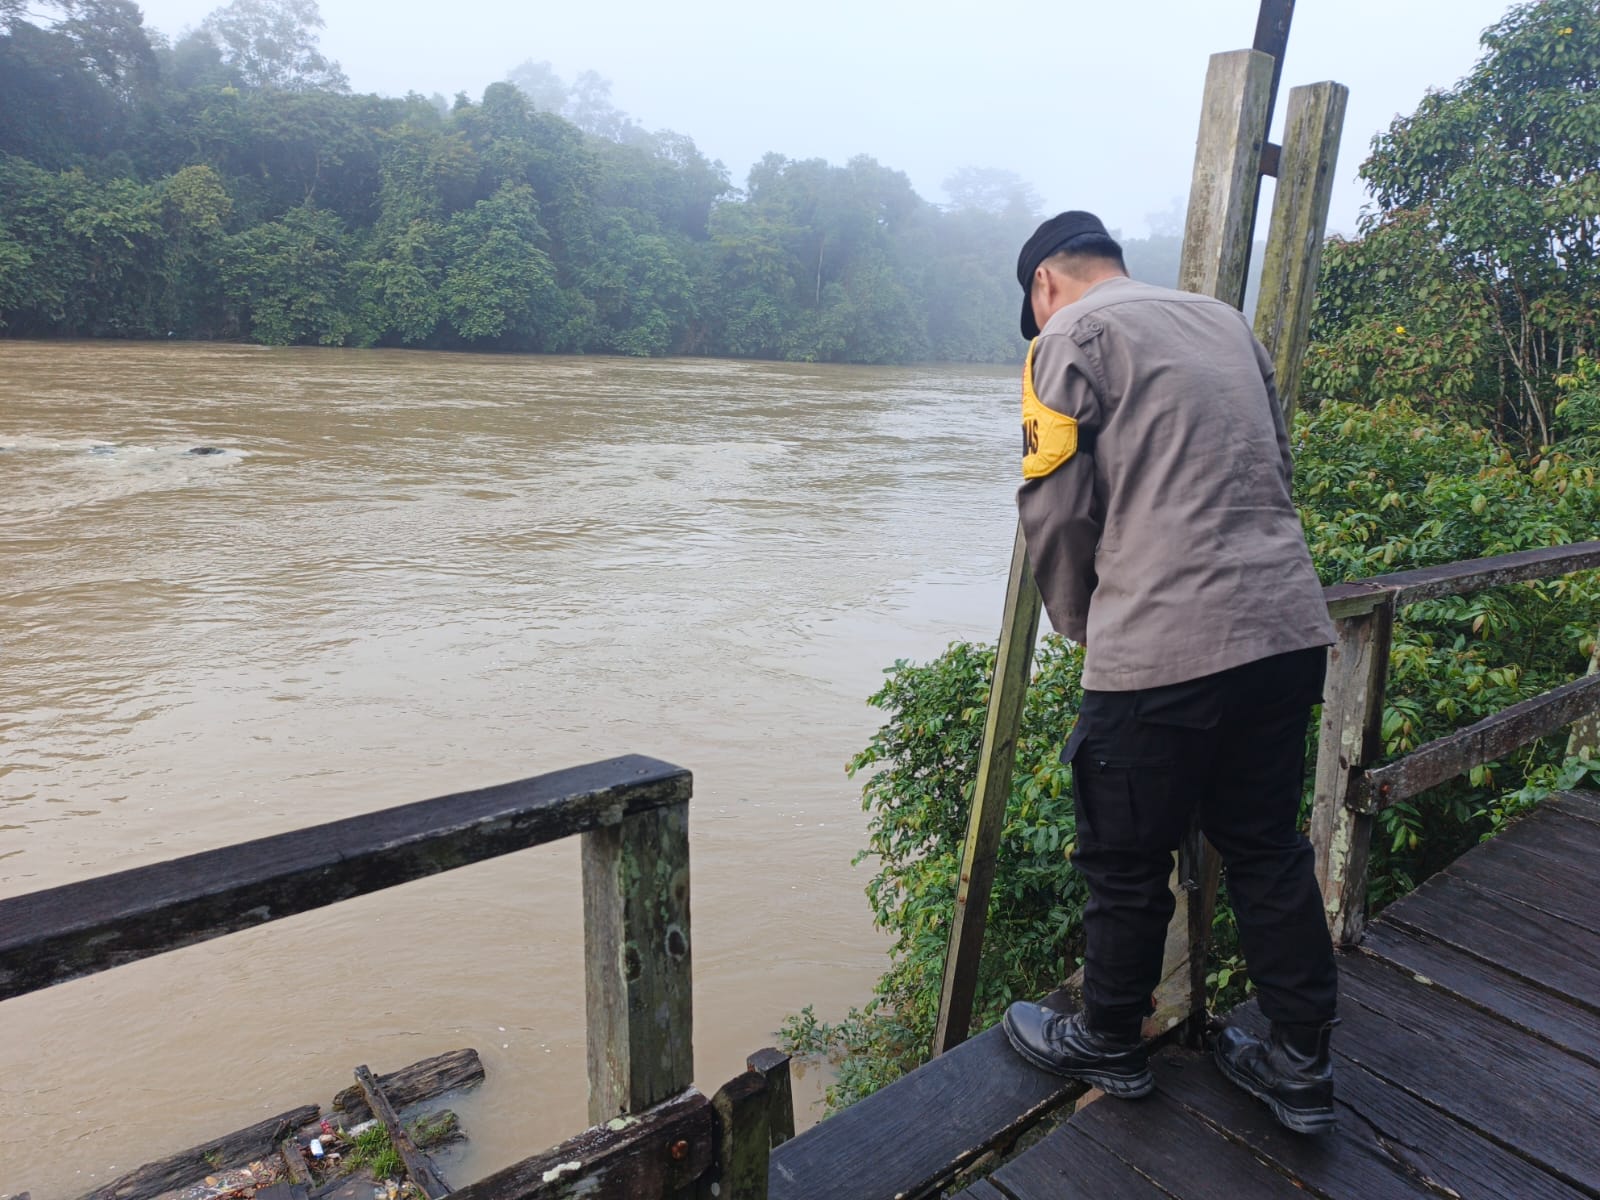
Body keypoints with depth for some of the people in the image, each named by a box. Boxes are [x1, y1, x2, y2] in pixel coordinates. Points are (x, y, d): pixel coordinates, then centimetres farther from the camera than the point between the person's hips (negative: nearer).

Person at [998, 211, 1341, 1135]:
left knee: (1128, 861, 10)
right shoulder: (1229, 323, 19)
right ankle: (1303, 1066, 30)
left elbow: (1059, 508, -7)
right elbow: (1278, 471, 21)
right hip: (1287, 628, 7)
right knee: (1270, 850, 18)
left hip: (1161, 649, -7)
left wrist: (1079, 621, 8)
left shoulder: (1073, 337, -1)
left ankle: (1111, 1045, 31)